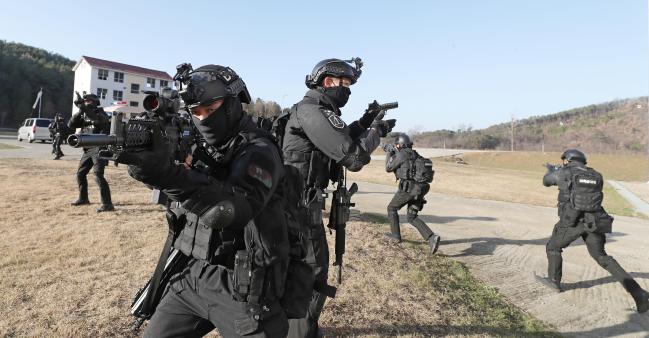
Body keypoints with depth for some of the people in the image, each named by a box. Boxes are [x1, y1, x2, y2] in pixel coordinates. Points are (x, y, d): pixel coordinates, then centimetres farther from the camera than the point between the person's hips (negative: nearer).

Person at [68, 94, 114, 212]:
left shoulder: (100, 112, -4)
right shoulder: (84, 116, 16)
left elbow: (102, 120, -28)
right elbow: (71, 125, 6)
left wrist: (85, 108, -30)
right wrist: (79, 112, -7)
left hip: (99, 149, -8)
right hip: (88, 149, 8)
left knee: (98, 176, -19)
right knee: (80, 174, 15)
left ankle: (107, 204, -20)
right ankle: (83, 198, 33)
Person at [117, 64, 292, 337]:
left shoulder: (258, 151, -16)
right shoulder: (201, 146, 7)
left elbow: (233, 209, -33)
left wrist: (167, 172, -43)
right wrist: (142, 158, -21)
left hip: (241, 288, -6)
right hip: (194, 276, 7)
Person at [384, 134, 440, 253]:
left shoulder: (401, 154, -7)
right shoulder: (415, 154, 17)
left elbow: (388, 168, 3)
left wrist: (388, 155, 17)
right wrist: (394, 154, 31)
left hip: (408, 188, -7)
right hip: (419, 189, 7)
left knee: (392, 208, 17)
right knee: (412, 217, 13)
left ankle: (396, 235, 23)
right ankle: (432, 237, -5)